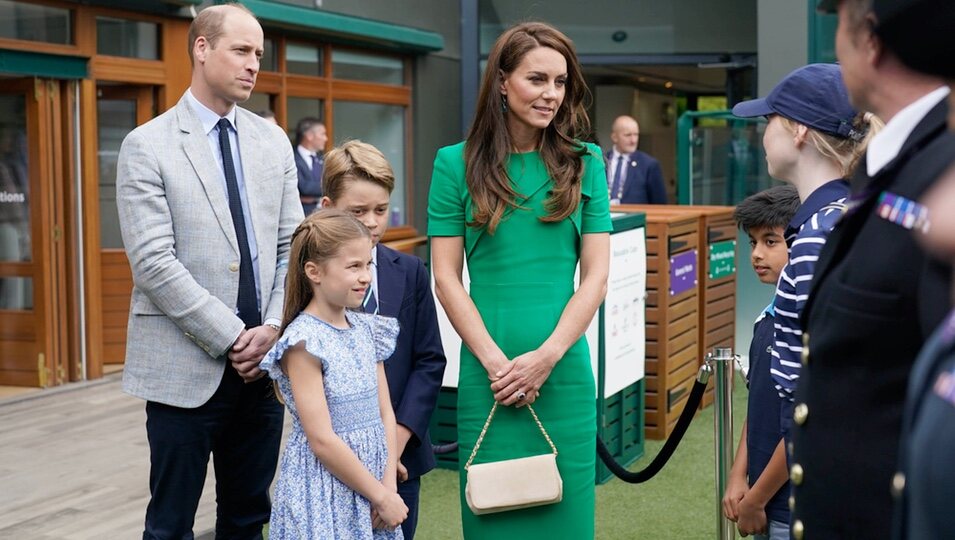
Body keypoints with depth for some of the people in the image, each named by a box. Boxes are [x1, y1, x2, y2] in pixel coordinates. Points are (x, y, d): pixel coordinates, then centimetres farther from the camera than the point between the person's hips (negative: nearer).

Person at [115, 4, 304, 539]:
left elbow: (292, 247, 9)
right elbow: (154, 263, -13)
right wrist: (231, 337, -15)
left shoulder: (273, 141, 10)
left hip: (263, 361, 5)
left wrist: (274, 329, -6)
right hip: (186, 366, -4)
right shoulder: (148, 146, -6)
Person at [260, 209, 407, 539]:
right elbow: (322, 440, -17)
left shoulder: (367, 330, 5)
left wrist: (389, 487, -4)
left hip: (375, 480, 6)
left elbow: (385, 414, 6)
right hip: (324, 493, -6)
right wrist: (380, 496, -12)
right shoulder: (303, 342, -15)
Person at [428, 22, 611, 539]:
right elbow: (446, 278, -1)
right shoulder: (457, 164, 2)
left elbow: (595, 275, 1)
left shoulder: (583, 164, 5)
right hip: (487, 375, -1)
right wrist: (495, 361, -9)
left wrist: (546, 357, -9)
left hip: (564, 371, 1)